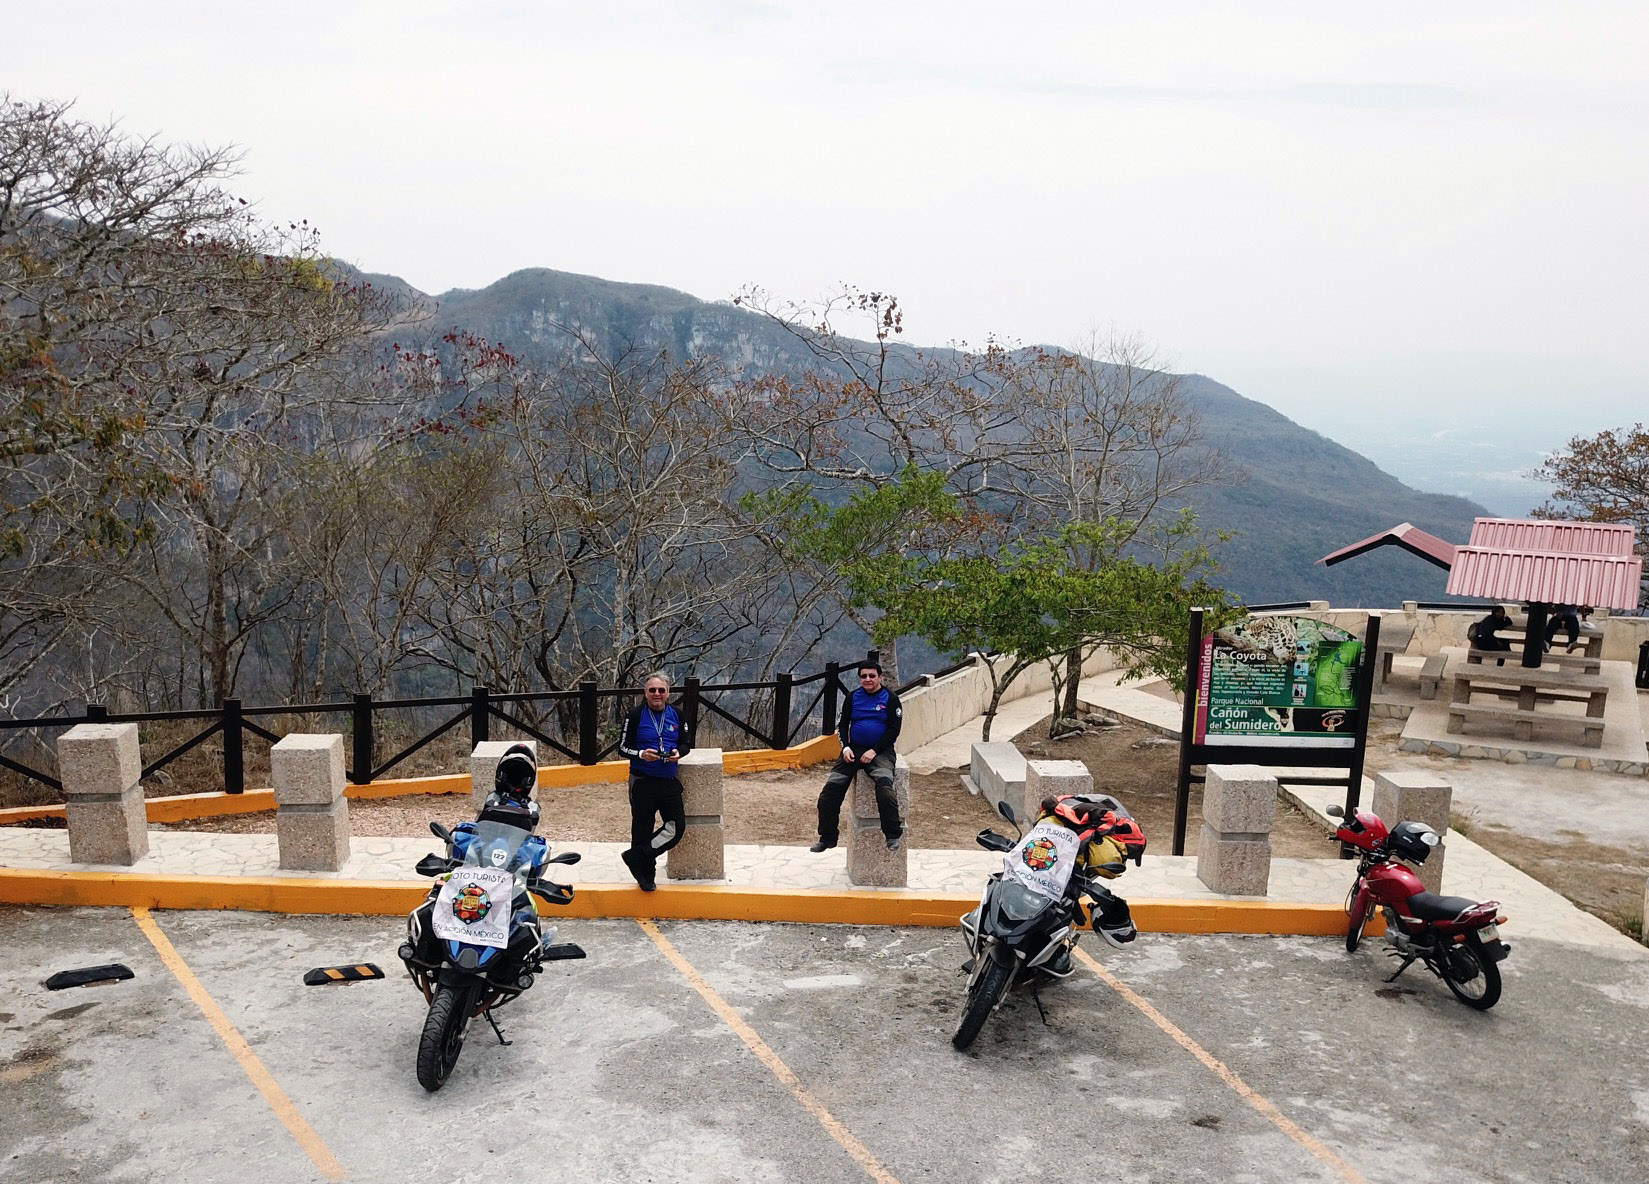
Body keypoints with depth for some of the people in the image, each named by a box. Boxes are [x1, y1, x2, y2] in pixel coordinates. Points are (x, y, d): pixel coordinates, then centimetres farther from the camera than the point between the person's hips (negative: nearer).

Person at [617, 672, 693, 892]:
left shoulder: (675, 715, 5)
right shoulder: (635, 716, -6)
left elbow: (687, 742, 13)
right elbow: (623, 746, -3)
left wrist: (679, 752, -9)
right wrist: (641, 754, -22)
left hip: (669, 781, 4)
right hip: (642, 781, -4)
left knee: (677, 826, -4)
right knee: (642, 829, 3)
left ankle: (636, 857, 7)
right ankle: (646, 875, 19)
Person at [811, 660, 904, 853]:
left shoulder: (890, 698, 1)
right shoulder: (853, 698, 11)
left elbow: (894, 729, -4)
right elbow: (843, 725, 16)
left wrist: (874, 751, -13)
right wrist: (846, 747, -2)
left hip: (880, 751, -4)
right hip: (854, 750, 4)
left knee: (884, 783, -33)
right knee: (831, 787, -11)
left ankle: (893, 835, -19)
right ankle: (827, 837, 3)